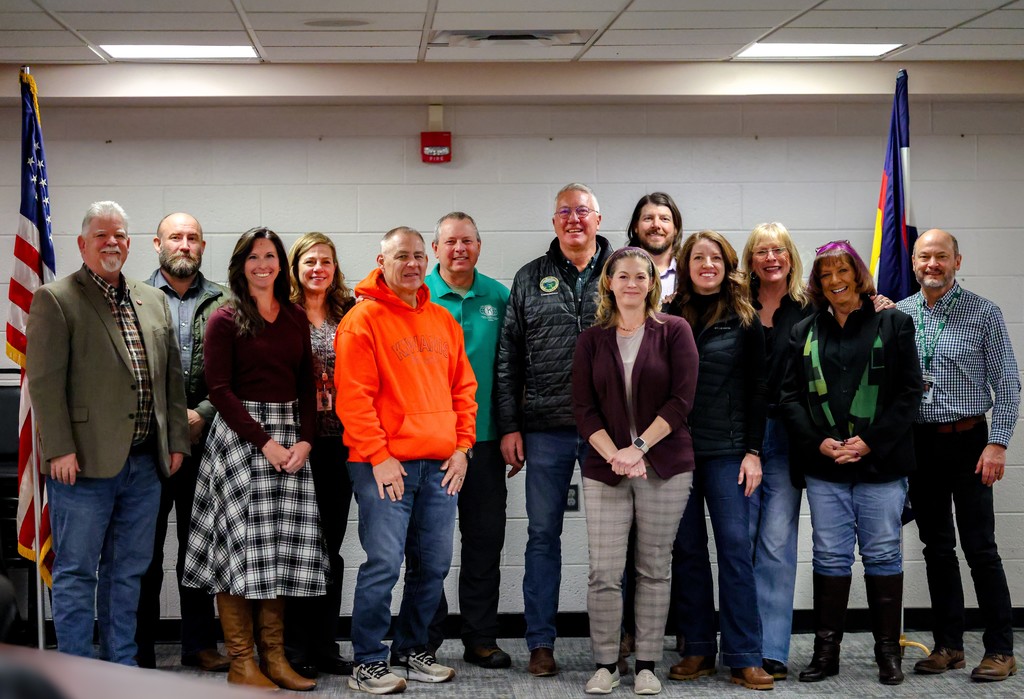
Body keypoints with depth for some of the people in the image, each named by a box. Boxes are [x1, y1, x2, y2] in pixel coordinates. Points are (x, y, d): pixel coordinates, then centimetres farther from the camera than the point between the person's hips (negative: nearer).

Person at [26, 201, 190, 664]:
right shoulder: (55, 300, -3)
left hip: (144, 463, 6)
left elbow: (172, 377, 17)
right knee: (76, 572, 1)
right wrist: (60, 450, -15)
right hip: (85, 463, -6)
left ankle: (121, 667, 22)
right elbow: (45, 381, -9)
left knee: (128, 572, 13)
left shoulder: (154, 302, 15)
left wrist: (176, 441, 10)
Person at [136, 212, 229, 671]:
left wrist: (202, 414, -9)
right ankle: (140, 649, 11)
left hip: (203, 440, 2)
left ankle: (200, 643, 19)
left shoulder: (222, 304, 8)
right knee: (145, 550, 4)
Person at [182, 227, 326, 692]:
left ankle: (273, 656, 12)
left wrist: (305, 440, -3)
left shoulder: (296, 318, 12)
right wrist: (264, 442, -14)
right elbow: (220, 390, -8)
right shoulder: (226, 319, -2)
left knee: (282, 548, 5)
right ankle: (241, 663, 2)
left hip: (291, 438, 5)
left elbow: (307, 386, 12)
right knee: (241, 543, -4)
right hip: (239, 435, -5)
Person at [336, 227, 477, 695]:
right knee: (383, 564, -7)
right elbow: (353, 396, -10)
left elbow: (464, 388, 18)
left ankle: (411, 649, 23)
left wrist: (462, 446, 7)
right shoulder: (363, 319, -4)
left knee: (434, 565, 9)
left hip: (440, 466, 6)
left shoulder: (443, 322, 15)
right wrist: (379, 456, -14)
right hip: (384, 465, -6)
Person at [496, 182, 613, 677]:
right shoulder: (530, 280, 8)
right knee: (543, 535, 6)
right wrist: (509, 426, 1)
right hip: (546, 431, 1)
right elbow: (509, 359, 7)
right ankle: (540, 643, 14)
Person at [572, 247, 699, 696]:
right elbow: (583, 408, 3)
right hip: (604, 469, 1)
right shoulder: (592, 340, 8)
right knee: (604, 572, -2)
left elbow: (681, 400, -5)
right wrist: (614, 455, -12)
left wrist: (638, 448, -13)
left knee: (655, 569, 5)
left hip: (664, 467, -1)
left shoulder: (674, 331, 2)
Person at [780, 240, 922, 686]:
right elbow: (790, 396, 6)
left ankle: (888, 652, 11)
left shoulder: (893, 324, 4)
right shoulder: (804, 332, 11)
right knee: (829, 556, 5)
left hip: (880, 464, -2)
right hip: (824, 465, 2)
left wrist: (871, 442, -12)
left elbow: (908, 392, -1)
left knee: (882, 553, 3)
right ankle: (826, 650, 12)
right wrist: (818, 442, -9)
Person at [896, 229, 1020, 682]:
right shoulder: (897, 316, 7)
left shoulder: (983, 314, -2)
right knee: (937, 549, 10)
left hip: (967, 442, -3)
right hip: (918, 443, 4)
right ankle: (948, 645, 18)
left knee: (980, 549, -3)